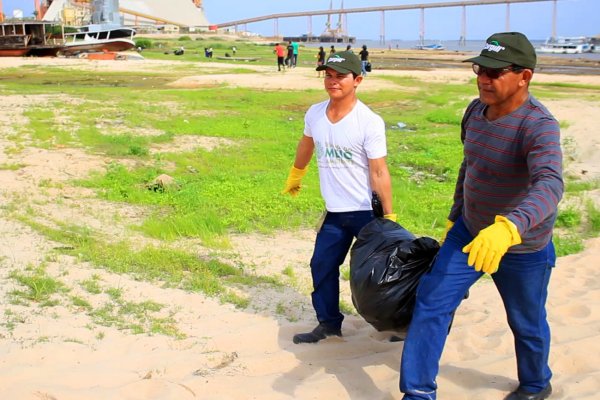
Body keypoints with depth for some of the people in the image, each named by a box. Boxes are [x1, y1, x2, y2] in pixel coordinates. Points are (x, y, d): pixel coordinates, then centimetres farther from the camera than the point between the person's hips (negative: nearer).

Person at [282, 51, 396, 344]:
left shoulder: (370, 122, -17)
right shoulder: (314, 114, 0)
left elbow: (379, 173, -17)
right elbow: (306, 146, 21)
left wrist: (388, 216, -16)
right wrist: (295, 176, 34)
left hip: (367, 212, -6)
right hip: (334, 212, 6)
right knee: (322, 265, 11)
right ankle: (328, 322, 28)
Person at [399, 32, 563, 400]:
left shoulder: (539, 126, -29)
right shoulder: (476, 110, -5)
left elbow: (550, 186, -46)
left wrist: (508, 228, -63)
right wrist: (455, 216, 18)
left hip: (522, 248, -5)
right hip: (470, 232, 6)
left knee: (527, 323, 15)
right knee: (432, 301, -1)